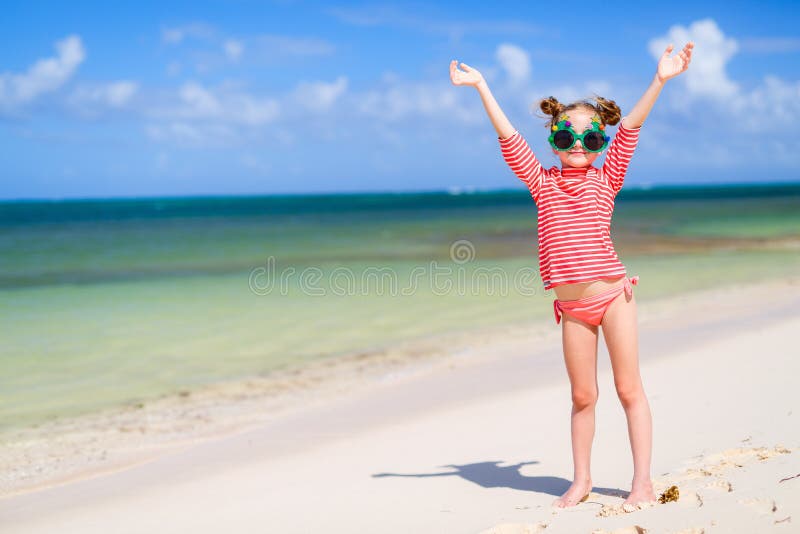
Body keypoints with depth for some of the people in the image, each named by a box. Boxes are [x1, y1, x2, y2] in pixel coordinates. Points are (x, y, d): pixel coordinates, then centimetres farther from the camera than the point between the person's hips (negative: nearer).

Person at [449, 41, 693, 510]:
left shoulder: (606, 179, 1)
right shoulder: (542, 181, 4)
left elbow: (630, 128, -7)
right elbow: (509, 138, 1)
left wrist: (660, 79, -13)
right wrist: (481, 87, -3)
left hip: (613, 294, -2)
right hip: (572, 306, 2)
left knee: (629, 388, 3)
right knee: (583, 396, 10)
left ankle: (643, 481, 11)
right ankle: (582, 480, 22)